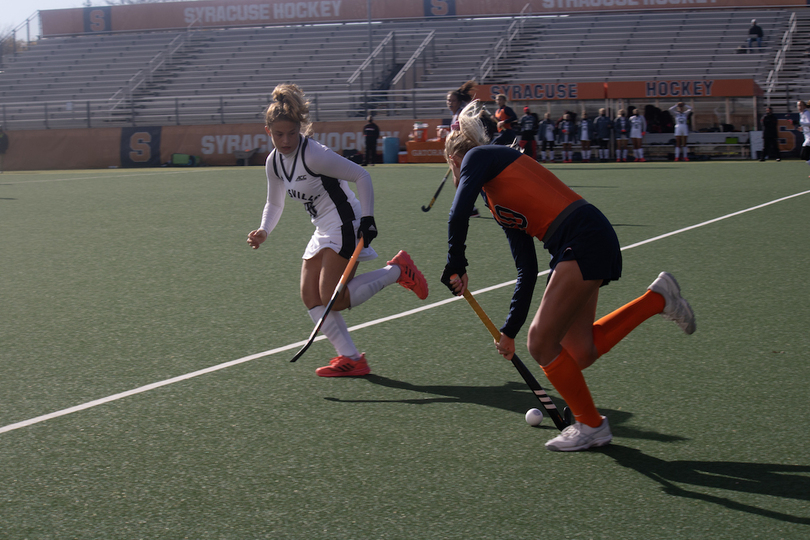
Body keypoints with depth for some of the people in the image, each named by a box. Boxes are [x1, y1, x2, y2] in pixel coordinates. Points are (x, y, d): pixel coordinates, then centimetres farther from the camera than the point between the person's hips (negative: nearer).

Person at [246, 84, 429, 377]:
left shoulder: (314, 154, -20)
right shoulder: (274, 161, 6)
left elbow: (362, 176, -18)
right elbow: (274, 203, 18)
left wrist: (367, 218, -22)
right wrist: (263, 231, -1)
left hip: (344, 226, -9)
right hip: (324, 231, 9)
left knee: (332, 300, -13)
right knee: (311, 297, 1)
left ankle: (397, 270, 1)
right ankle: (351, 359, 5)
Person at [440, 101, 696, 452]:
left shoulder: (478, 156, 3)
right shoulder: (497, 199, 26)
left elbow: (459, 214, -15)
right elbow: (527, 272, 24)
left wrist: (456, 265, -2)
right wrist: (509, 330, 24)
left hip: (584, 238, -9)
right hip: (577, 247, 9)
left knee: (541, 342, -3)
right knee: (579, 353, 12)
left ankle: (592, 425, 13)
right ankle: (657, 297, 21)